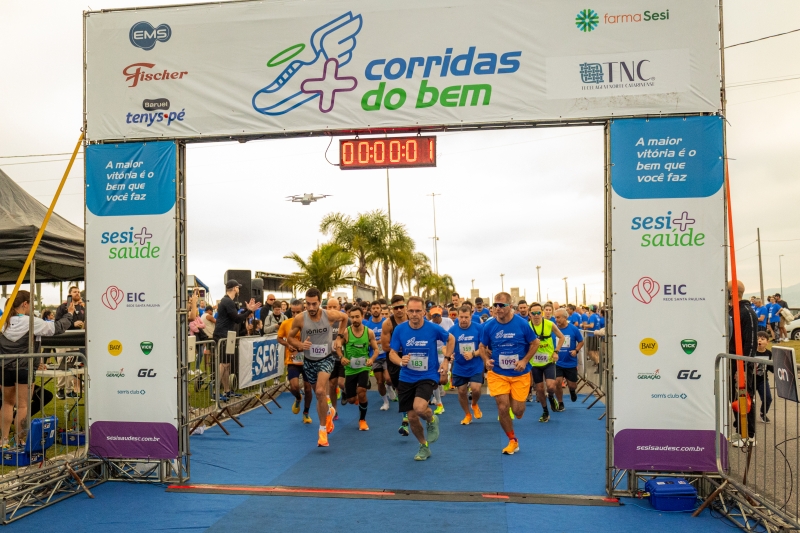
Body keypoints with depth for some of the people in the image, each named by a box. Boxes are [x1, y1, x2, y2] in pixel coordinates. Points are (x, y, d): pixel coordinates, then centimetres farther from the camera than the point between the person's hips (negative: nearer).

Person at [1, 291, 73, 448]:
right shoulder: (32, 323, -11)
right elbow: (57, 328, -6)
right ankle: (20, 442, 4)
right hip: (24, 368, -5)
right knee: (23, 405, 3)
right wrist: (69, 314, 10)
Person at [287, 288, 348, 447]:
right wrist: (300, 345, -22)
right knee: (320, 395, 16)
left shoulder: (330, 315, -17)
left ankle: (323, 430, -8)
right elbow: (290, 337, -3)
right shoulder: (299, 318, -17)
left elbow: (345, 318, 5)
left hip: (326, 358, -2)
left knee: (320, 391, -23)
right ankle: (329, 412, 51)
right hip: (309, 360, 3)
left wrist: (339, 337, -1)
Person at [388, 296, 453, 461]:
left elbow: (450, 339, 6)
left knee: (419, 407, -27)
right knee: (412, 417, 7)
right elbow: (392, 353, -3)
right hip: (406, 378, 3)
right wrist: (400, 361, -25)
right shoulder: (399, 329, -9)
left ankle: (432, 420, 10)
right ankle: (424, 446, 34)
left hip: (427, 376, -3)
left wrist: (446, 361, -1)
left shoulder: (433, 328, -13)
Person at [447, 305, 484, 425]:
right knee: (461, 392, 8)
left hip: (476, 367, -2)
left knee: (475, 389, -16)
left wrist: (473, 354, -26)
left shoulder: (479, 328, -12)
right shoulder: (452, 330, -8)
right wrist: (448, 355, -27)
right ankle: (467, 415, 34)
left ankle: (474, 404, 21)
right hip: (459, 368, 2)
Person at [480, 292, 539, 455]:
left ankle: (515, 401, 40)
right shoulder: (489, 326, -7)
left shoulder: (522, 324, -12)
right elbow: (482, 346, 7)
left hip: (520, 374, -1)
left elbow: (535, 343, -1)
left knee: (518, 411, 0)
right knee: (502, 408, -6)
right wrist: (486, 359, -13)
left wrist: (525, 360, -13)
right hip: (498, 374, 1)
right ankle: (513, 441, 17)